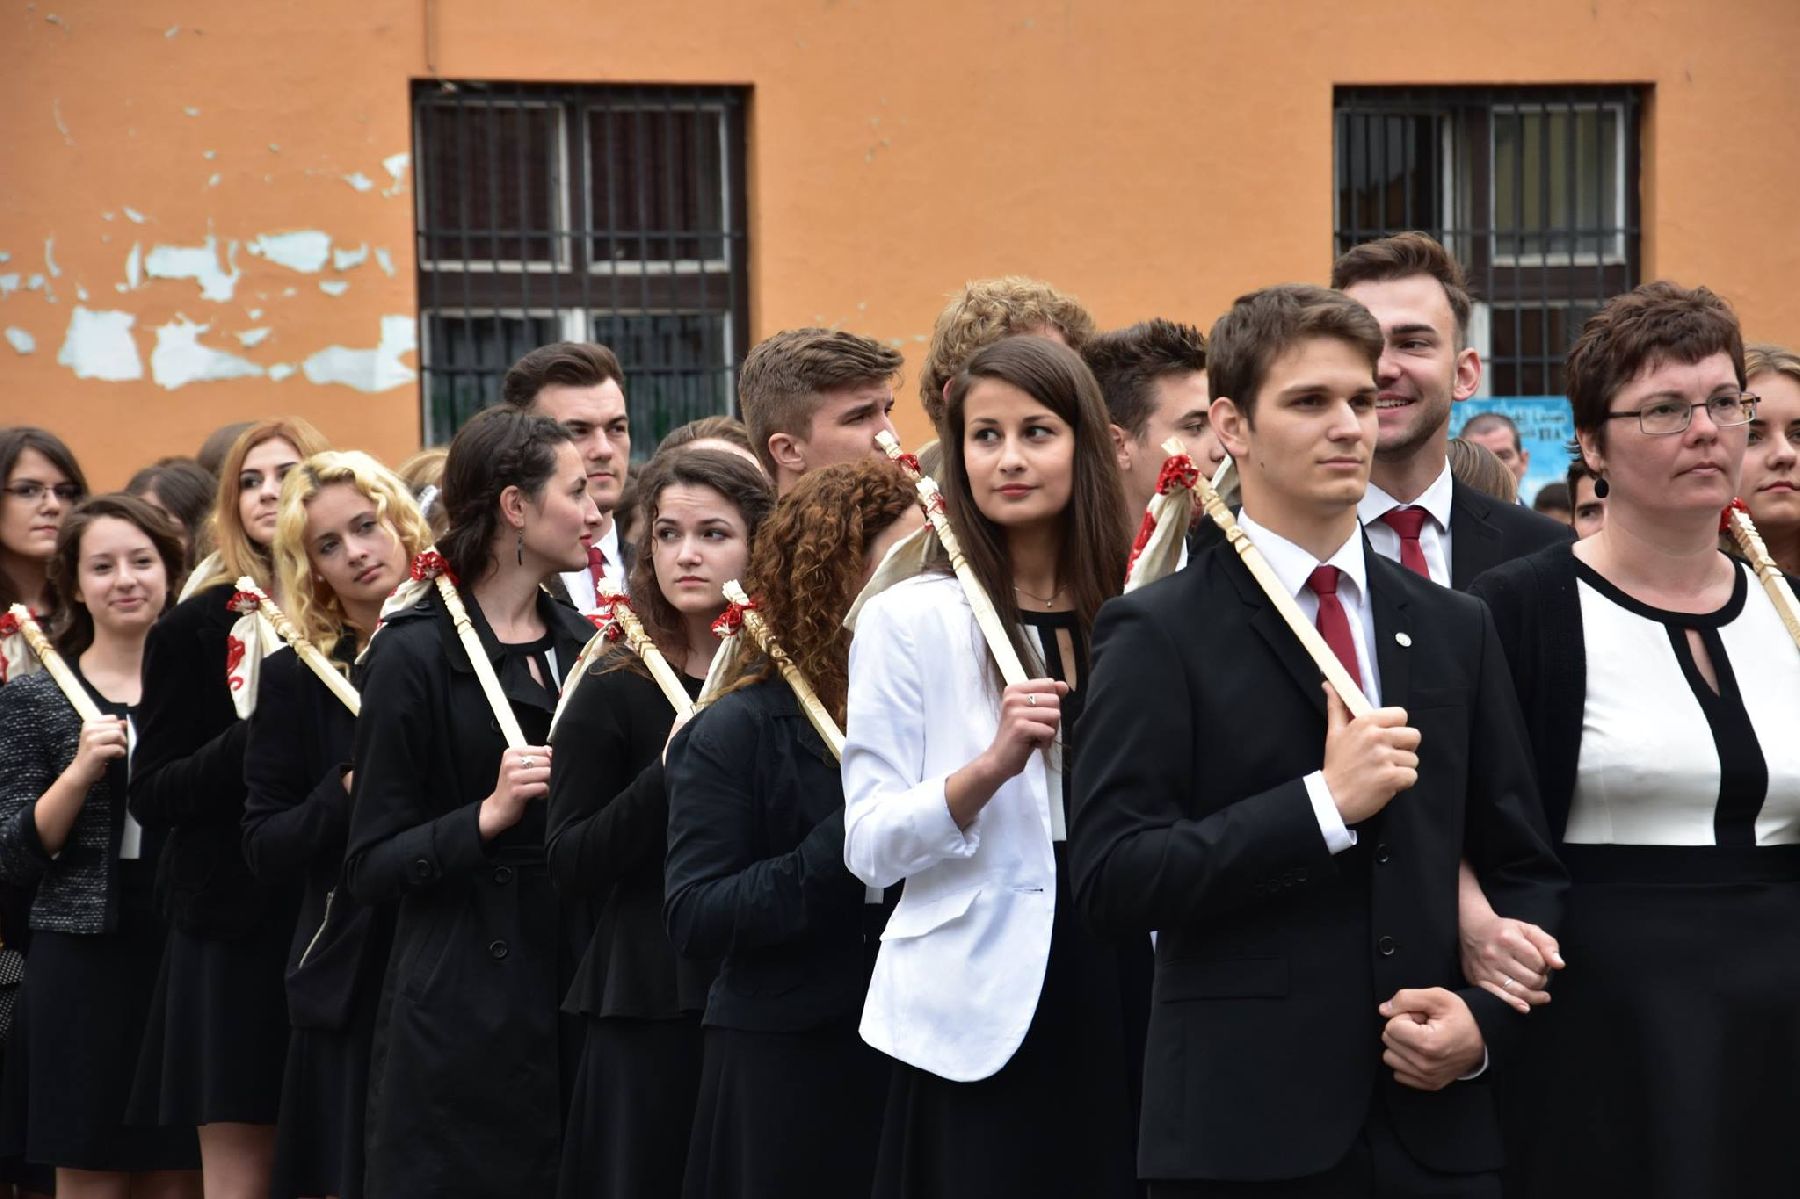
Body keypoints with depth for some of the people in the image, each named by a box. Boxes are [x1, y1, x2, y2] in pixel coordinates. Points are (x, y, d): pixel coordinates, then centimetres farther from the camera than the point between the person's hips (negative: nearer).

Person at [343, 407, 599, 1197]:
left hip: (579, 990, 6)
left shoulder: (579, 642, 11)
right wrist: (488, 815, -22)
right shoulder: (415, 653, -7)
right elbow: (371, 867, -8)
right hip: (463, 1013, -5)